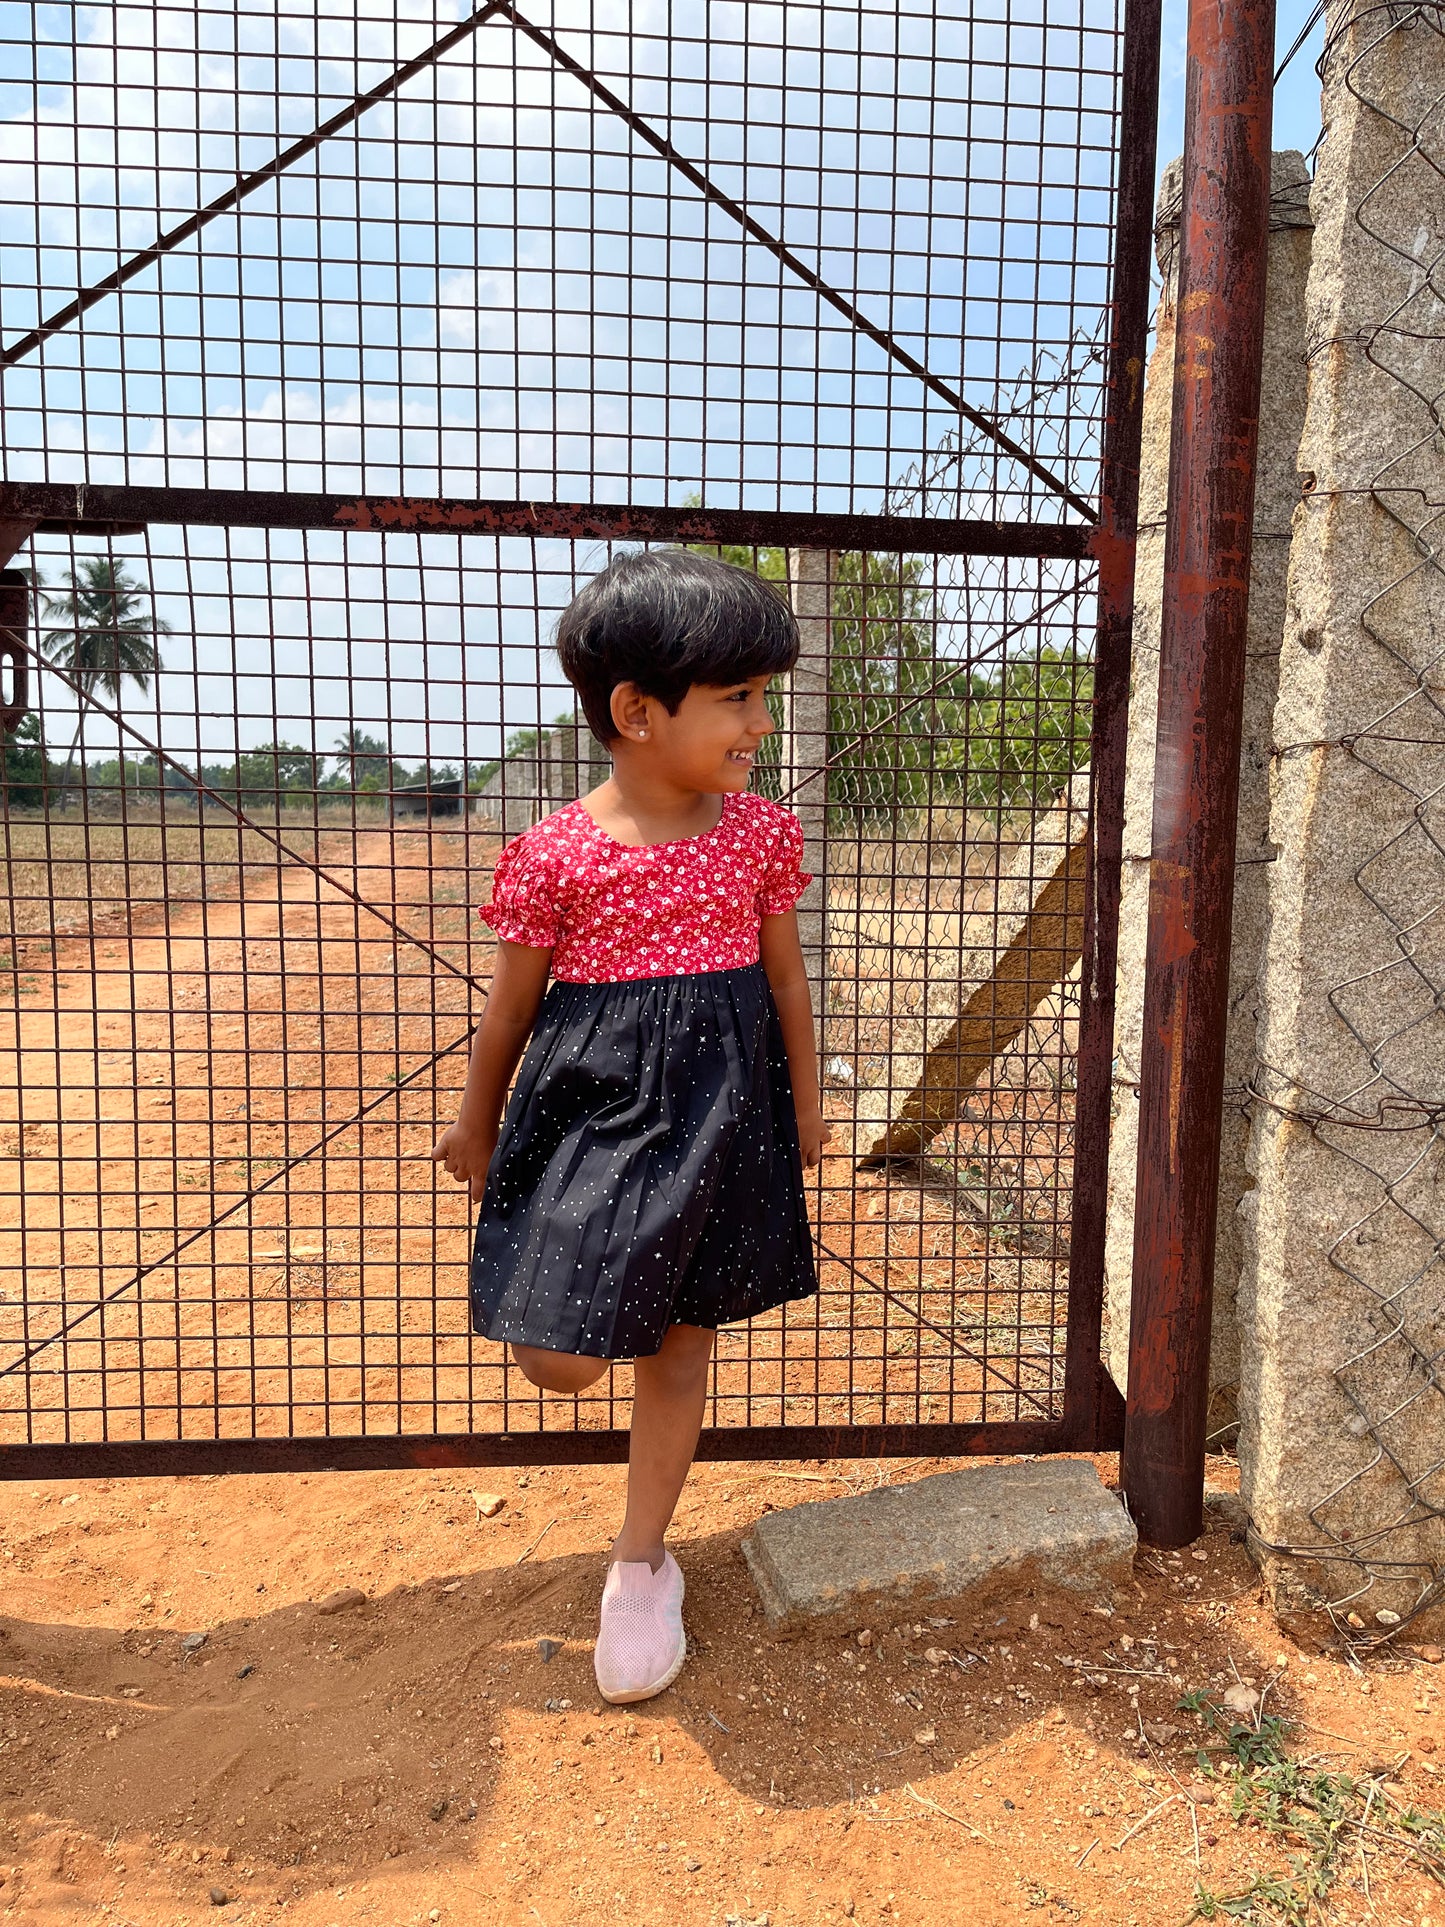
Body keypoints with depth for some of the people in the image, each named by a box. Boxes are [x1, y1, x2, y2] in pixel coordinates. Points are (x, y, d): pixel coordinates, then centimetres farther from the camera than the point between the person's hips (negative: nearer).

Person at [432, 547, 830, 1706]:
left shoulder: (763, 832, -2)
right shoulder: (556, 852, -11)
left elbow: (785, 976, 9)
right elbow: (513, 1004, 1)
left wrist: (804, 1101, 15)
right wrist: (476, 1123, 12)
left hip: (721, 1111, 3)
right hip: (591, 1104, -2)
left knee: (680, 1347, 12)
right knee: (557, 1360, -5)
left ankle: (641, 1564, 33)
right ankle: (592, 1306, 34)